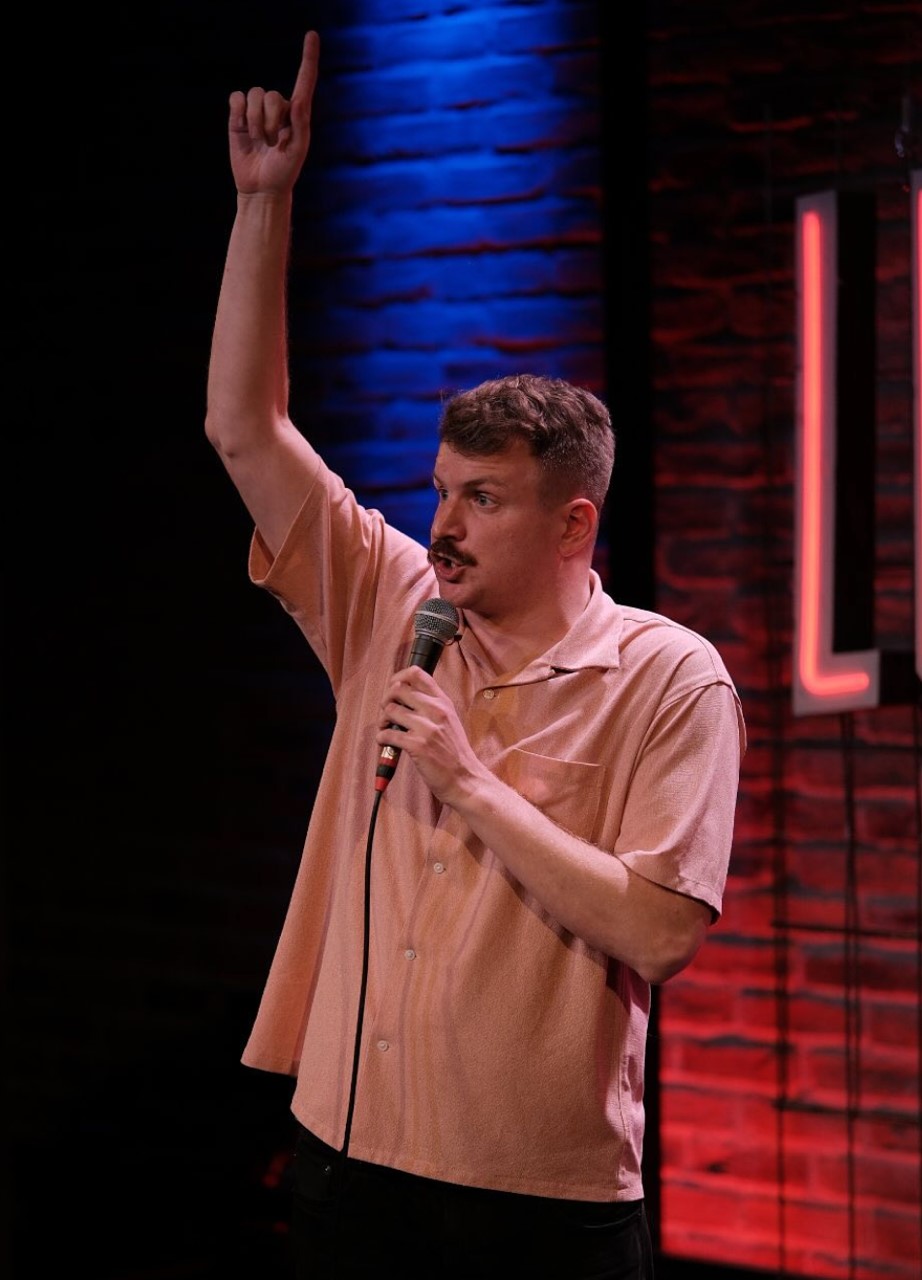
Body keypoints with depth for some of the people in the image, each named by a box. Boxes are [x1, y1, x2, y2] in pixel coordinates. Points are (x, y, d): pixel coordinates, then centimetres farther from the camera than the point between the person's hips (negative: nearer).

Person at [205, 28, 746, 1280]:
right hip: (350, 1158, 5)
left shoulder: (668, 680, -8)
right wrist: (267, 198, -2)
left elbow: (659, 933, -17)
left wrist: (471, 783, -15)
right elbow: (245, 426, 4)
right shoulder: (397, 611, 5)